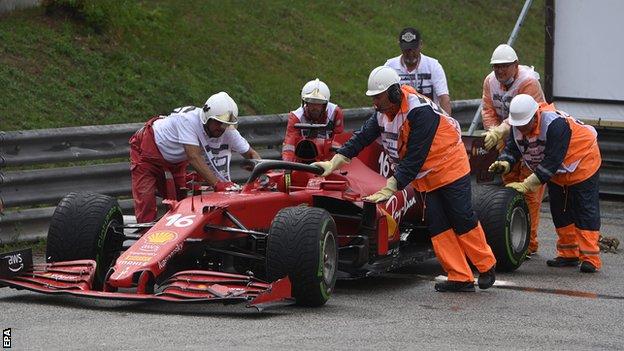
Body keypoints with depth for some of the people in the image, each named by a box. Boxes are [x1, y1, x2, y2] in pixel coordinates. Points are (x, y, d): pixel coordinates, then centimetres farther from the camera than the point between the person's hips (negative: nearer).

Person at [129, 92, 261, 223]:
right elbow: (194, 158, -44)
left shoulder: (228, 132, -21)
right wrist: (217, 184, -51)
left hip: (175, 161, 6)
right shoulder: (188, 120, -39)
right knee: (146, 198, -17)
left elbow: (251, 154, -11)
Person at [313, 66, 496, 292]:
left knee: (463, 219, -3)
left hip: (450, 168, -8)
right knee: (437, 226, 0)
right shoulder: (383, 112, -5)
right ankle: (461, 278, 0)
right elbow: (362, 137, -4)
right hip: (426, 176, 8)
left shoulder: (419, 111, -30)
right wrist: (334, 163, -17)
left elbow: (414, 159, -32)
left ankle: (487, 267, 16)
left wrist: (389, 189, -33)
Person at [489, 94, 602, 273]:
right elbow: (512, 148, -11)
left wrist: (527, 185, -43)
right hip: (557, 173, 8)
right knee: (560, 211, 10)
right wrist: (504, 164, -35)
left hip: (582, 164, -8)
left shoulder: (556, 124, -38)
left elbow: (552, 161, -41)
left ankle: (590, 259, -8)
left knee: (586, 210, -9)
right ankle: (568, 255, 20)